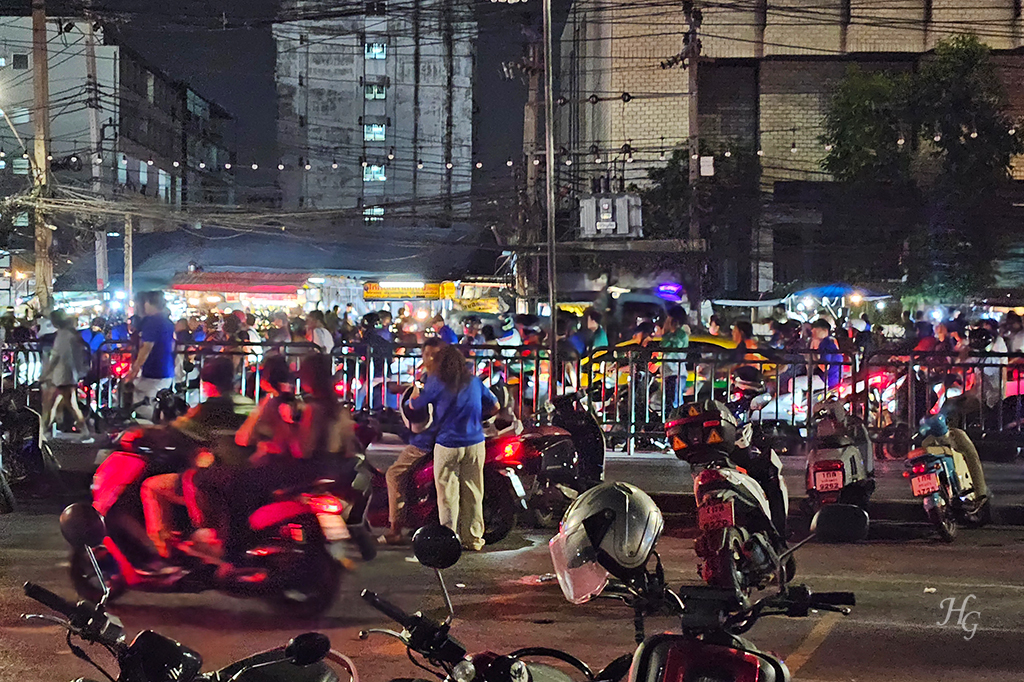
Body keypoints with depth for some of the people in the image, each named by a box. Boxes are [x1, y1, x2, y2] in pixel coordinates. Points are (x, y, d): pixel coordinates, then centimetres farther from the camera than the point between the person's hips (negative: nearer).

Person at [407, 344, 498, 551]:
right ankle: (473, 539, 16)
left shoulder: (436, 382, -5)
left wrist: (415, 393, 25)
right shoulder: (475, 382, 5)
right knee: (473, 493, 10)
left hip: (448, 446, -3)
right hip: (475, 444, 3)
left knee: (448, 495, 3)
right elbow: (494, 406, 14)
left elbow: (415, 406, 4)